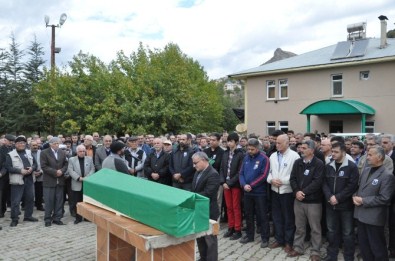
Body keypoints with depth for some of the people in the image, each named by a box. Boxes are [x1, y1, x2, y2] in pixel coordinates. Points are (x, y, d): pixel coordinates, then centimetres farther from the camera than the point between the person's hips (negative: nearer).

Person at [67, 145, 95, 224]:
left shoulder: (89, 159, 9)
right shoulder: (72, 159, 4)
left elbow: (92, 169, 4)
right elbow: (70, 171, -4)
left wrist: (87, 177, -11)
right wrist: (79, 178, -15)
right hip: (76, 185, -1)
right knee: (77, 202, 4)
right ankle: (78, 217, 16)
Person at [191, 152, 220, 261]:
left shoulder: (213, 174, -20)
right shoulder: (198, 172, 9)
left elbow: (207, 194, -26)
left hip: (208, 212, -9)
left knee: (210, 238, 5)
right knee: (199, 236, 19)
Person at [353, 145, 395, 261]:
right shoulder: (366, 170, 8)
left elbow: (384, 198, -20)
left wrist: (363, 201, -18)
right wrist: (356, 197, -5)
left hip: (374, 217, -7)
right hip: (361, 214, 7)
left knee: (377, 247, 9)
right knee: (363, 244, 19)